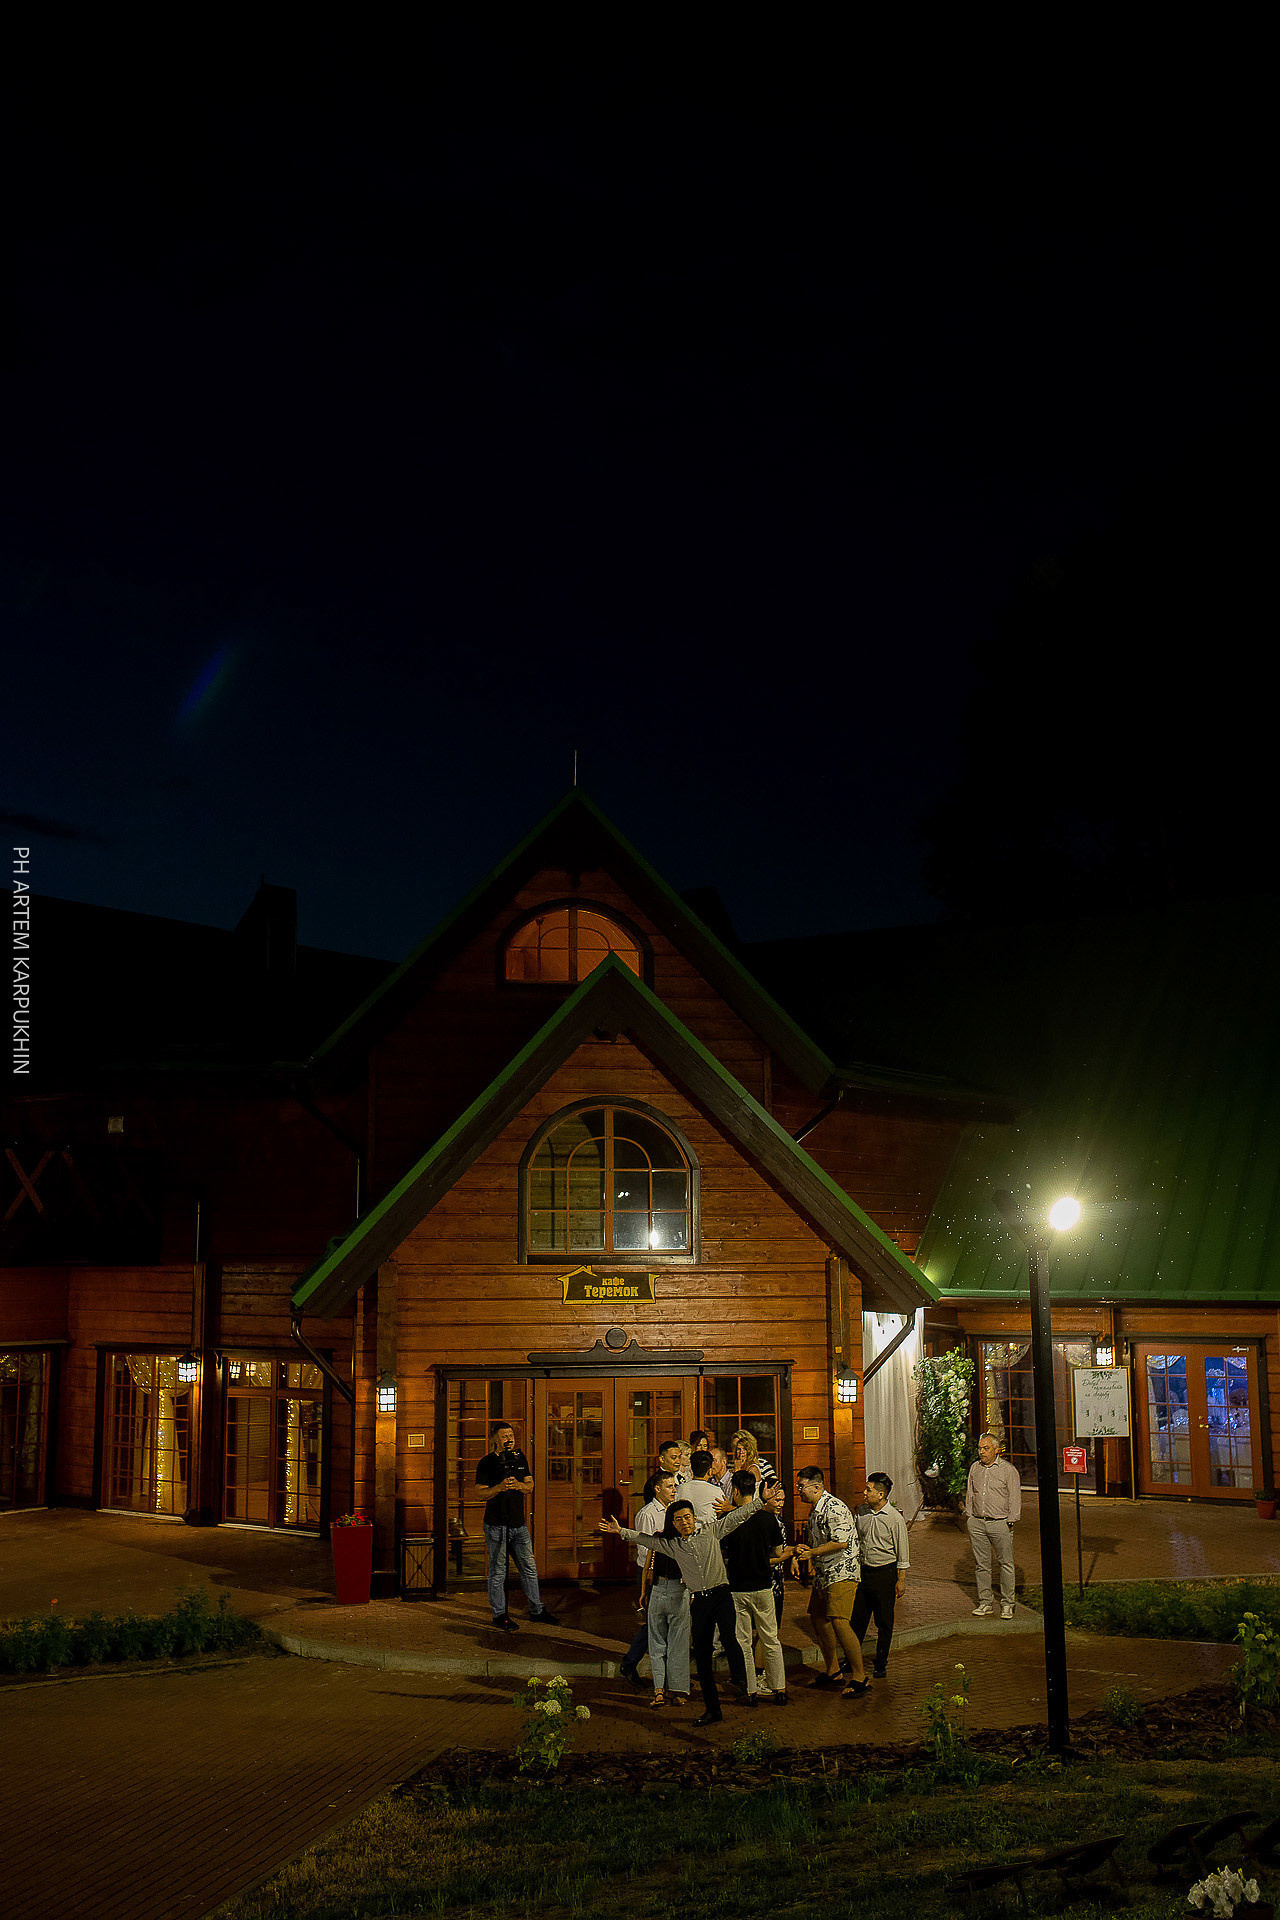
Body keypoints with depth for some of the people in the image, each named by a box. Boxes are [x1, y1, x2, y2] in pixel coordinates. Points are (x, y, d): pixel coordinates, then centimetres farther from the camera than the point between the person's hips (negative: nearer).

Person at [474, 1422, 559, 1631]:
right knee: (498, 1571, 2)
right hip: (496, 1525, -5)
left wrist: (517, 1485, -14)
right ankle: (500, 1615, 11)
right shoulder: (487, 1462, -6)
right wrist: (500, 1487, -27)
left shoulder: (520, 1458, 10)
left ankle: (537, 1612, 21)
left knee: (529, 1569, 11)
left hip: (518, 1523, 5)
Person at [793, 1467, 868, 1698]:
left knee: (838, 1622, -20)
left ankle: (859, 1677, -15)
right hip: (823, 1575, 11)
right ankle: (832, 1672, 27)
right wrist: (801, 1549, 6)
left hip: (842, 1573, -11)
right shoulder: (814, 1509, 14)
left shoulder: (834, 1508, -18)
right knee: (818, 1619, 14)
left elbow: (841, 1542, -25)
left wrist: (811, 1552, -18)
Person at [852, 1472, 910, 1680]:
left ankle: (880, 1665, 16)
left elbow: (902, 1553, -6)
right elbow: (854, 1540, 14)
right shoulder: (861, 1512, 1)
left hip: (885, 1573, -4)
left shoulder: (895, 1518, -12)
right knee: (858, 1618, 10)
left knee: (884, 1622, 5)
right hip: (864, 1571, 4)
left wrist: (901, 1580, -6)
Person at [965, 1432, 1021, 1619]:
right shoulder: (975, 1468, 11)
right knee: (981, 1564, 6)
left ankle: (1007, 1604, 8)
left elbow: (1015, 1498, -2)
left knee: (1006, 1564, 0)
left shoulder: (1008, 1470, -3)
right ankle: (985, 1602, 15)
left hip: (1000, 1523, -4)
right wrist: (970, 1519, 12)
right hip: (977, 1523, 4)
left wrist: (1010, 1523, -7)